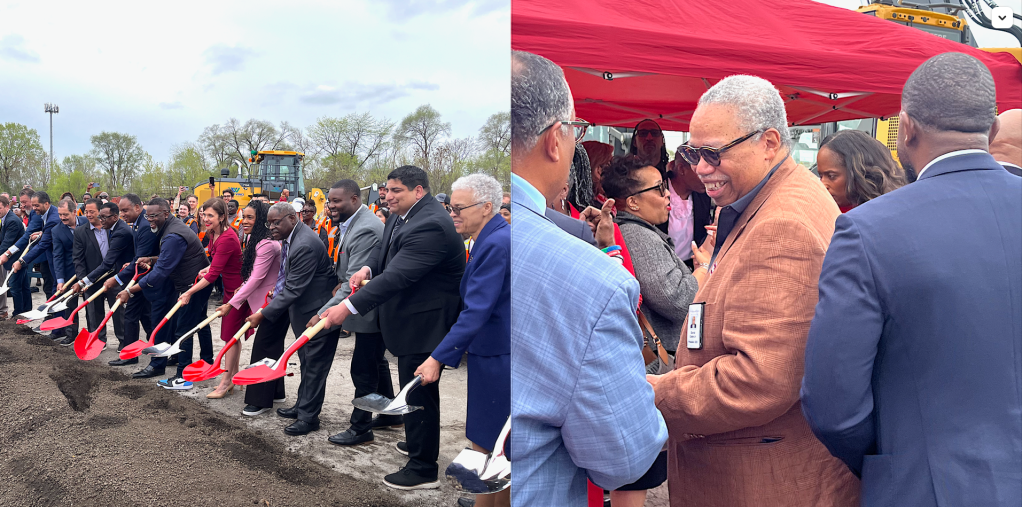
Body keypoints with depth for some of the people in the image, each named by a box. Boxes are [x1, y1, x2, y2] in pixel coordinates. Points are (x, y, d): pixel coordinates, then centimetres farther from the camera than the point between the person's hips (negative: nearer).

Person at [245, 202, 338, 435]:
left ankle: (308, 416, 11)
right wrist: (277, 292, 6)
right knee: (306, 363, 21)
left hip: (319, 313, -11)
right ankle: (303, 406, 35)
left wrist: (264, 314, -23)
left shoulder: (305, 245, -28)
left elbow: (293, 289, -27)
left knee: (314, 366, 1)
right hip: (304, 312, 11)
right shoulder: (291, 239, 6)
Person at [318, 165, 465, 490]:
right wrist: (367, 268, -4)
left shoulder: (430, 225, -27)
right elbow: (385, 248, 19)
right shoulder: (402, 215, 6)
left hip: (424, 323, -10)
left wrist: (349, 306, -33)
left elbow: (396, 276, -33)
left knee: (418, 393, -2)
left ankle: (423, 468, 10)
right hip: (410, 318, 10)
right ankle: (418, 443, 42)